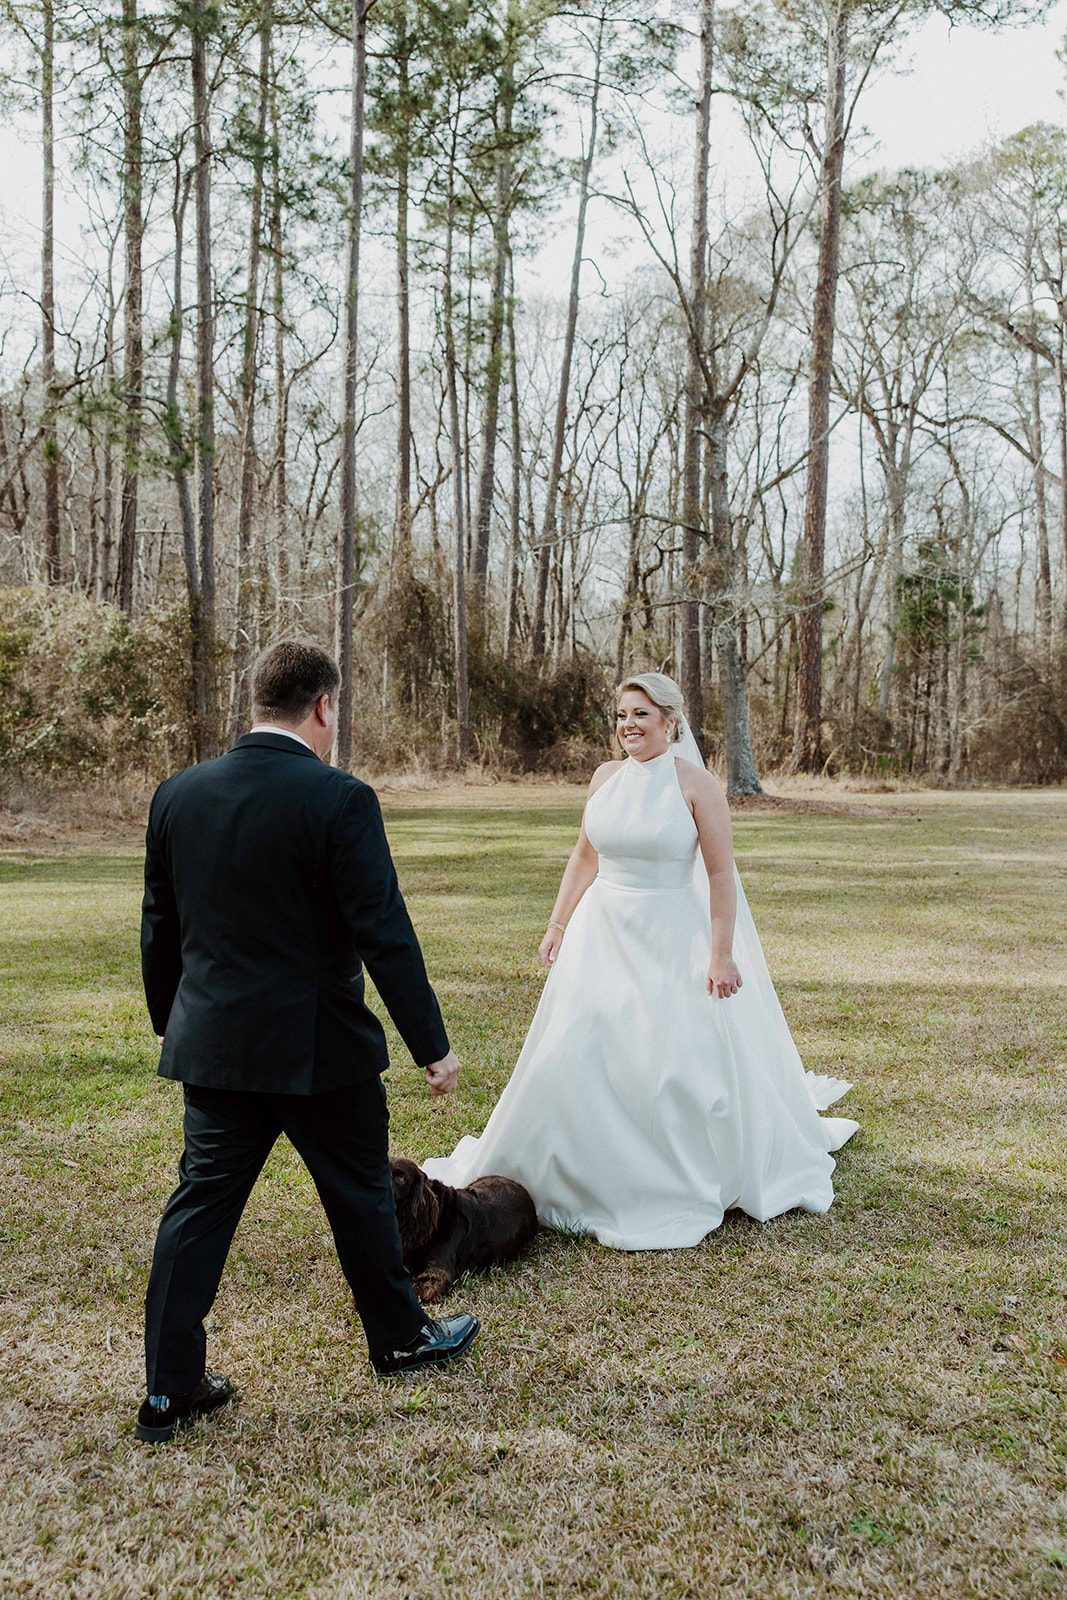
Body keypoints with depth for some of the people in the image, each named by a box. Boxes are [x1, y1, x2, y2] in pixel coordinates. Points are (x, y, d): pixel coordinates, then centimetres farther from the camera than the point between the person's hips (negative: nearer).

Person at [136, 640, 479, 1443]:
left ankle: (169, 1388, 19)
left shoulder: (178, 794, 0)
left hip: (209, 1043, 5)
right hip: (317, 1046, -4)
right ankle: (400, 1337, 34)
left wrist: (170, 1021, 22)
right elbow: (384, 935, -17)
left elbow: (159, 925, 9)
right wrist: (432, 1044, -9)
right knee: (360, 1195, 15)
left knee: (201, 1203, 13)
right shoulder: (340, 799, -17)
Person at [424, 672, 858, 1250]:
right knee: (579, 1048, 6)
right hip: (604, 932, 5)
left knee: (683, 1059, 1)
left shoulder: (696, 784, -9)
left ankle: (685, 1184, 23)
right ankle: (585, 1175, 25)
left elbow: (721, 874, -10)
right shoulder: (605, 777, 5)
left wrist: (721, 954, -14)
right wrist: (558, 926, 10)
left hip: (671, 940, -4)